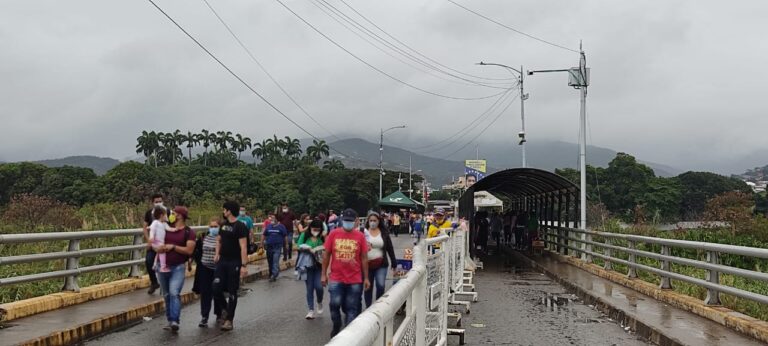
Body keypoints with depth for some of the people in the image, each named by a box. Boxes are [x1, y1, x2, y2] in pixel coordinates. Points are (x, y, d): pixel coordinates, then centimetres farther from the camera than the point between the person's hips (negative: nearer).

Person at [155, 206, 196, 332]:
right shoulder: (165, 228, 8)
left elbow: (189, 250, -12)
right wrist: (159, 248, -13)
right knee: (166, 295, 11)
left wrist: (173, 247, -15)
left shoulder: (188, 232, -4)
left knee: (174, 293, -20)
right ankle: (170, 321, 21)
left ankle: (175, 321, -23)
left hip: (178, 267, -5)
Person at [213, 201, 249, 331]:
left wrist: (244, 265, -22)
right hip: (222, 261, 6)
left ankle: (229, 320, 10)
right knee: (216, 288, -1)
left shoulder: (240, 226, -13)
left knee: (232, 292, 1)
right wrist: (217, 254, 8)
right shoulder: (223, 224, 9)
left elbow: (243, 247, -17)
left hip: (234, 262, -6)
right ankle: (225, 308, 26)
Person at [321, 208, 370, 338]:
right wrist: (323, 274, 2)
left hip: (355, 279, 0)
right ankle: (336, 327, 27)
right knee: (335, 304, -1)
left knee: (351, 308, 7)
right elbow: (326, 254, 4)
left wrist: (366, 278, 3)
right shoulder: (333, 234, -2)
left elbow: (364, 258, 3)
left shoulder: (360, 236, -2)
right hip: (336, 278, 0)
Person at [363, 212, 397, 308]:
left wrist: (394, 263, 6)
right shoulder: (363, 232, -2)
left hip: (381, 265, 0)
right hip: (367, 264, 0)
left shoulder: (384, 233, 3)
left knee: (380, 286, -10)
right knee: (368, 287, 9)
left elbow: (390, 249, 6)